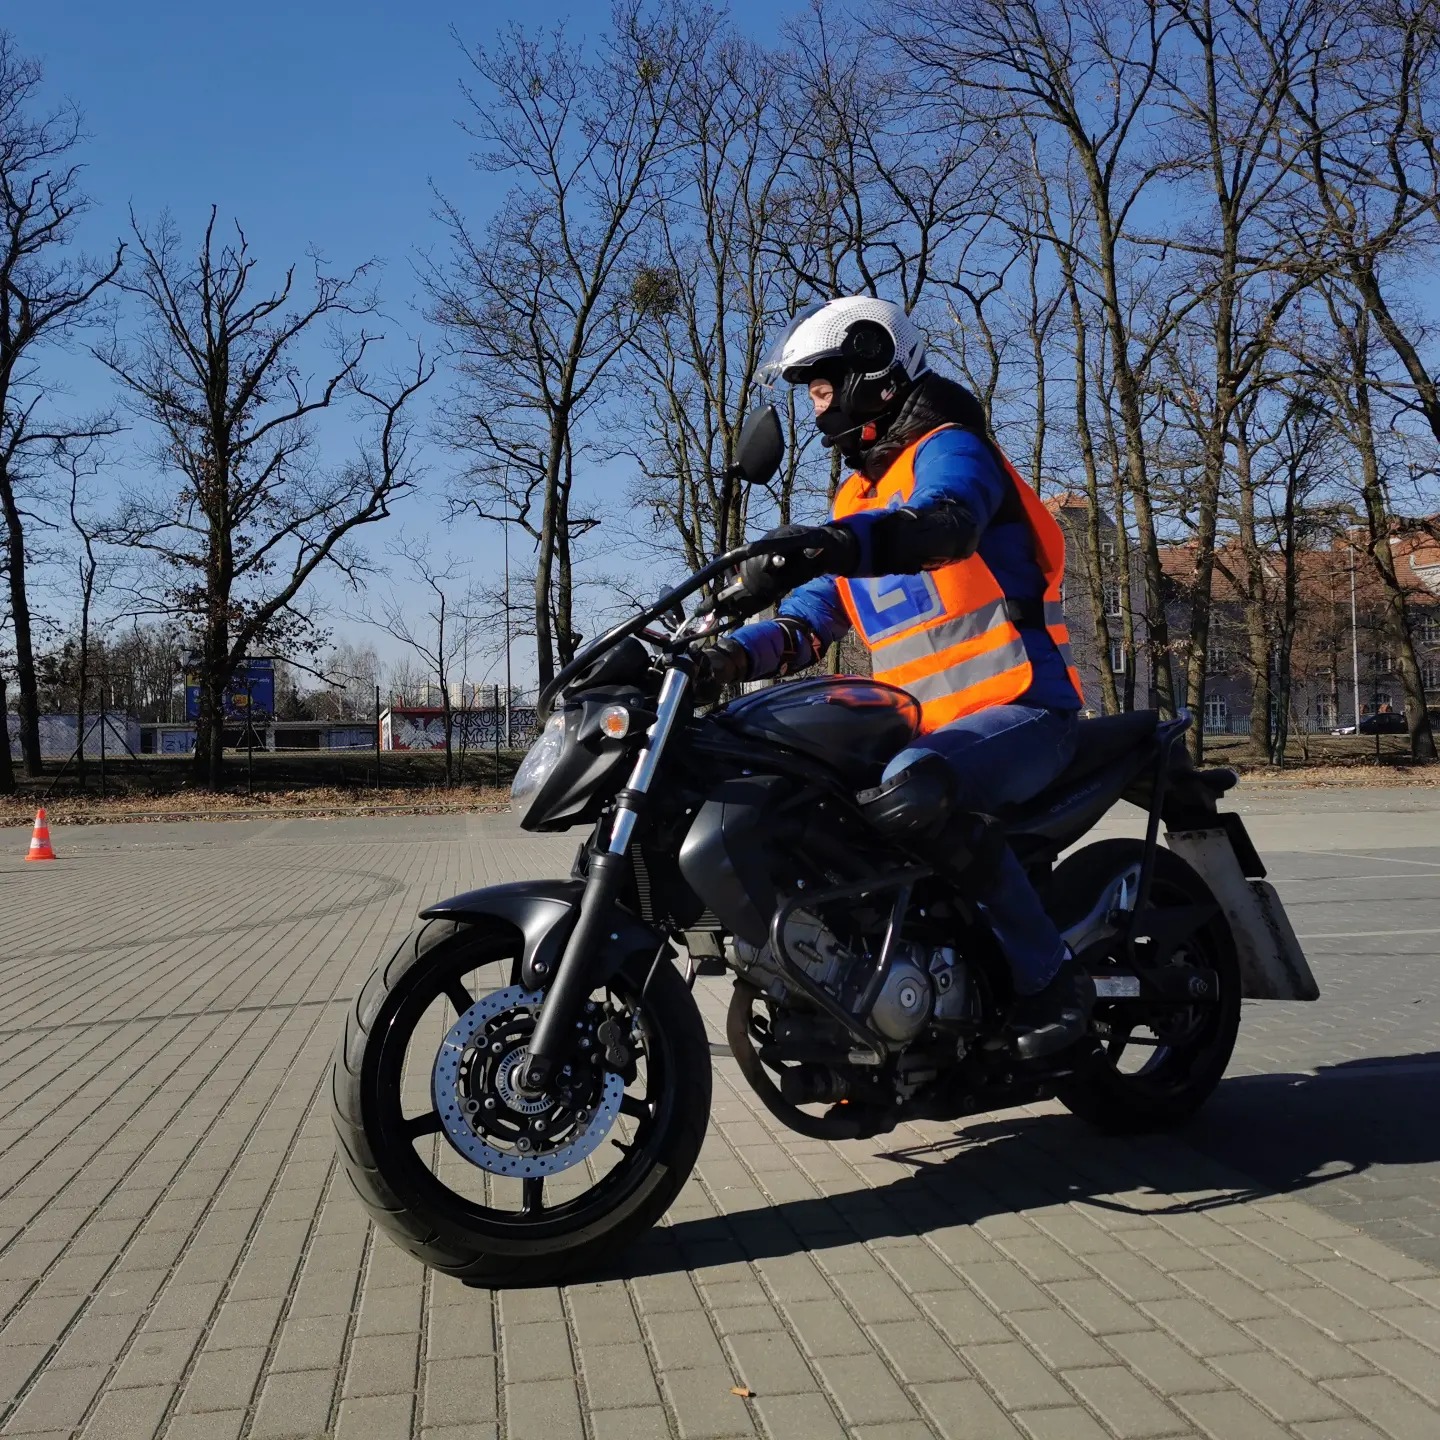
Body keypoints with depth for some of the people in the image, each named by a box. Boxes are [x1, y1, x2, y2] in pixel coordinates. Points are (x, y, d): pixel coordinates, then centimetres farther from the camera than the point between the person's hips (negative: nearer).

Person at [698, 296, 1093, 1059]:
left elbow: (942, 524, -30)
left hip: (1020, 710, -9)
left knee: (911, 793, -37)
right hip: (925, 730, 9)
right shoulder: (855, 502, 21)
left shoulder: (948, 450, -4)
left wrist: (830, 544, -49)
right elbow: (807, 623, 13)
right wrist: (726, 657, -7)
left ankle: (1050, 976, -22)